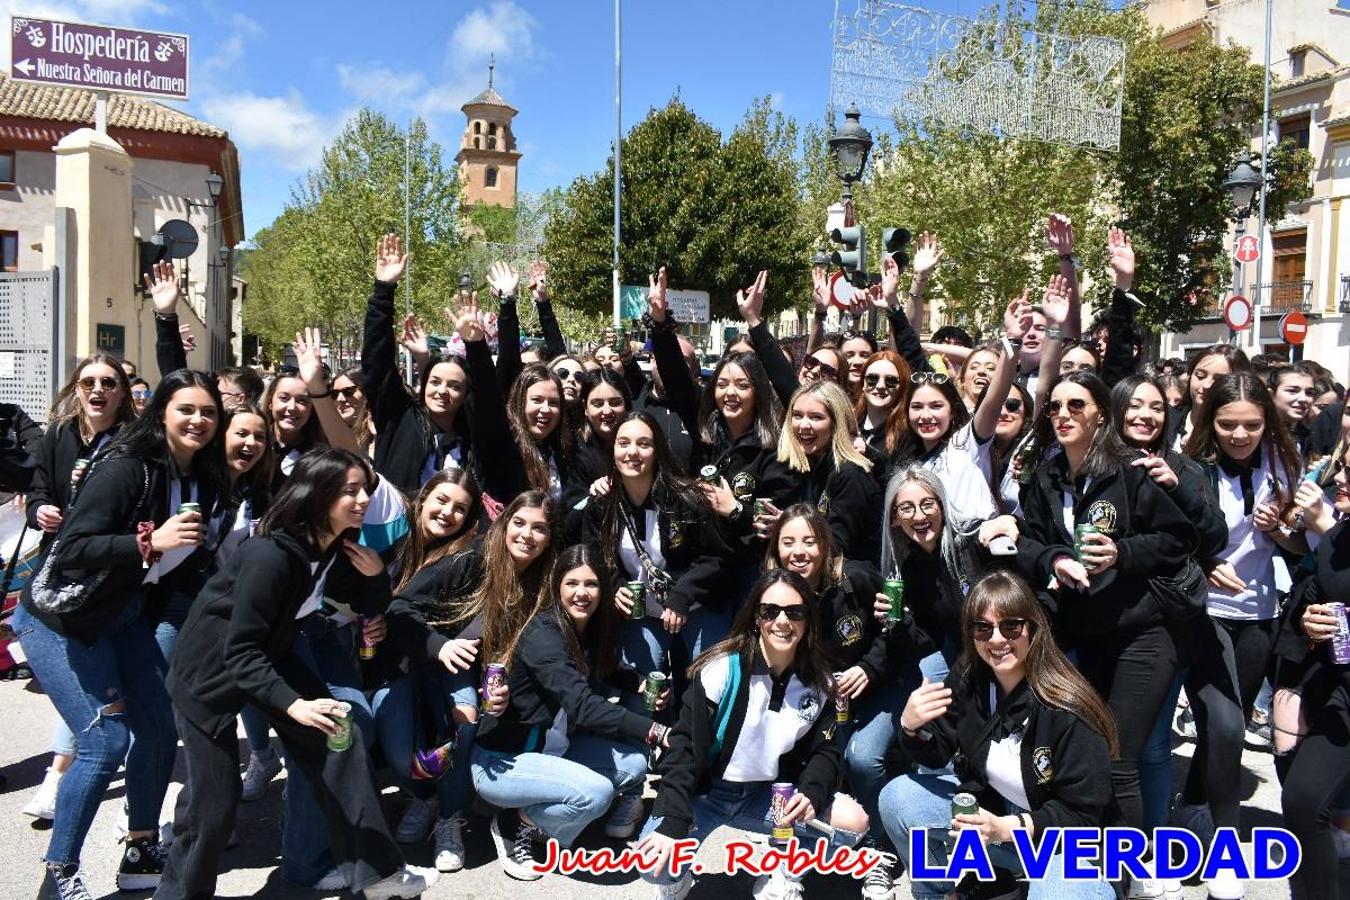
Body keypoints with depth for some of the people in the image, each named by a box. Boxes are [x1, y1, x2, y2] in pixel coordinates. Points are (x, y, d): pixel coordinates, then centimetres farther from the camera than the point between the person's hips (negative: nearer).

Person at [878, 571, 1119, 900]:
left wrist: (1007, 828, -32)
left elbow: (1083, 815, -20)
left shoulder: (1068, 709, -27)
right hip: (987, 805, 5)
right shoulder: (967, 679, -11)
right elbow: (938, 756, -1)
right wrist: (911, 726, -23)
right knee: (897, 799, -12)